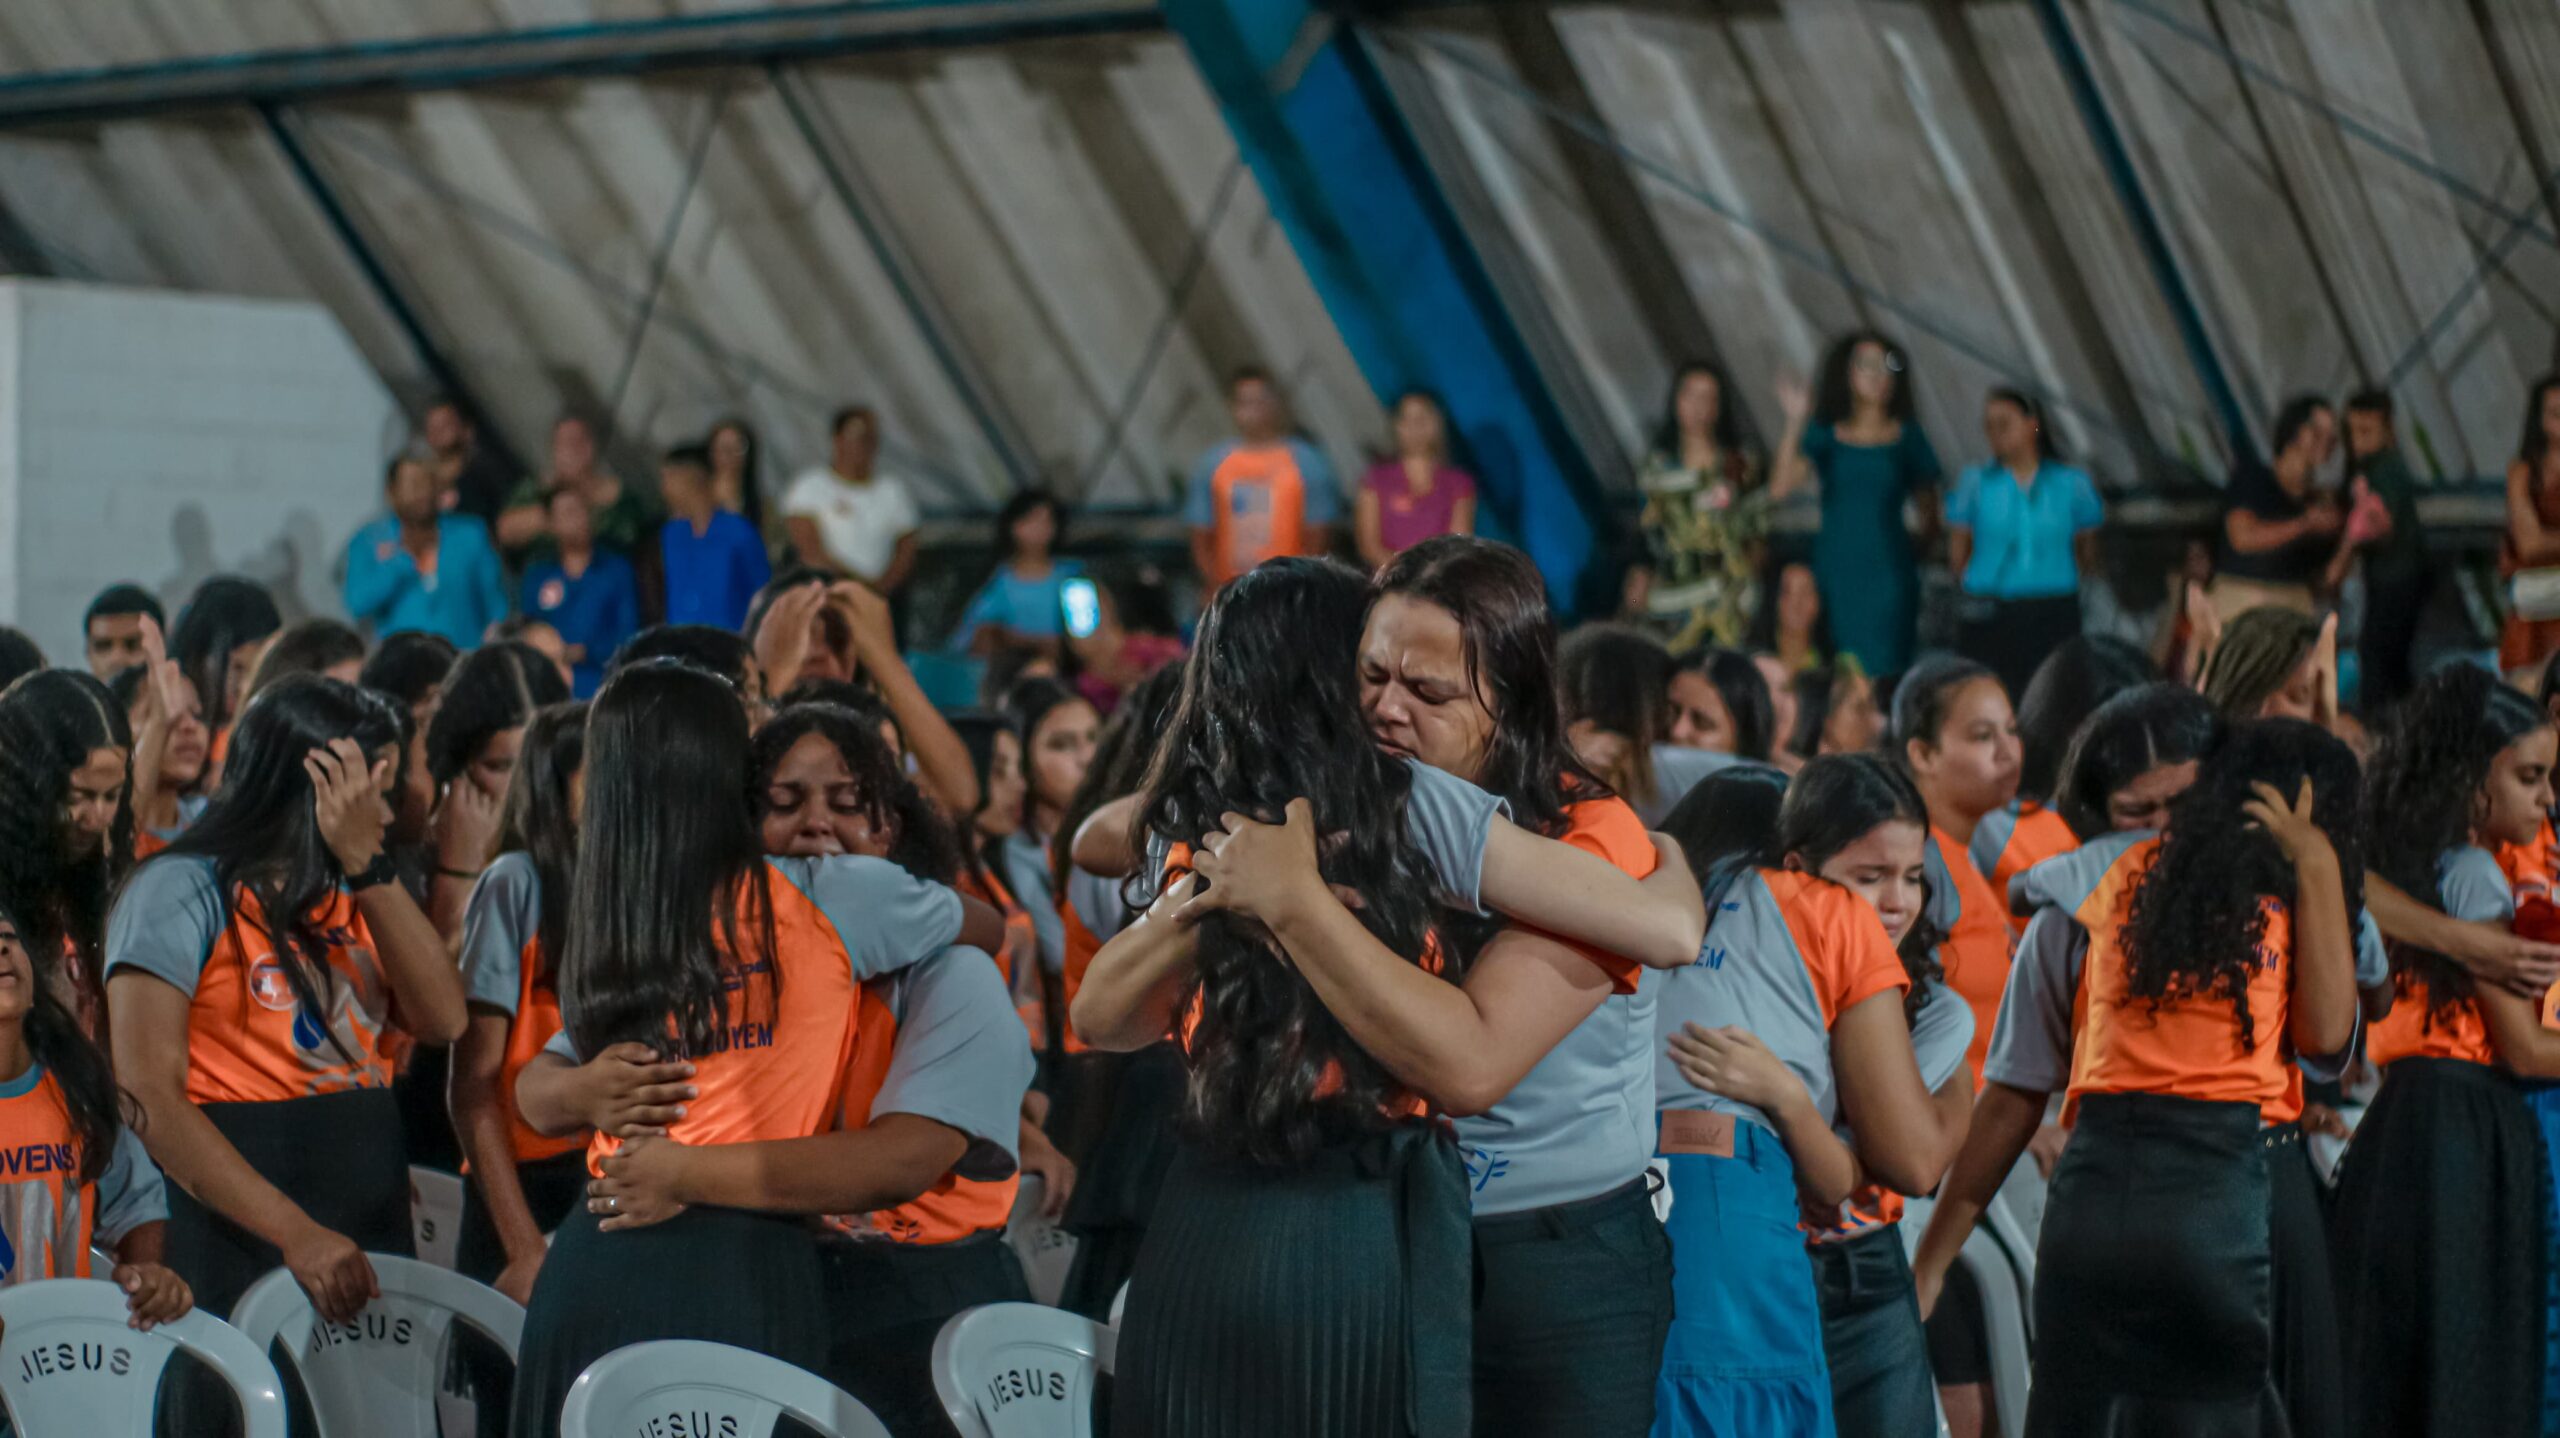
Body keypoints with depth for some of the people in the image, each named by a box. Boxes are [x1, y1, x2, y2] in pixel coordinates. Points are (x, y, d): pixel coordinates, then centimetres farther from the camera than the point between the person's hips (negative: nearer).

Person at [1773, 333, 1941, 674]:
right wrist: (1795, 423, -12)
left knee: (1883, 668, -9)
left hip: (1888, 570, -1)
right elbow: (1780, 488, -7)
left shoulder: (1906, 437, 9)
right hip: (1836, 566, 1)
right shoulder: (1825, 435, 8)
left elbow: (1929, 512, 11)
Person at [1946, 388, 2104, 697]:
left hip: (2054, 614, 1)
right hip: (1988, 619, -1)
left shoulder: (2072, 483, 4)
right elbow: (1957, 550, 5)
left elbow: (2088, 549, 11)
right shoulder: (1975, 482, 3)